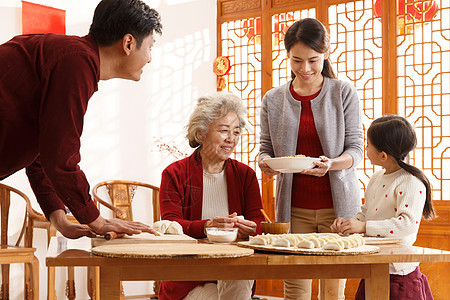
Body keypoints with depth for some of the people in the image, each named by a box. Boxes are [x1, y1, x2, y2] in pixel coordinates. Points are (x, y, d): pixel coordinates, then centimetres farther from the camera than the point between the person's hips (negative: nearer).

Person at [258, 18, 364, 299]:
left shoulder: (344, 93, 1)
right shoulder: (273, 100, 7)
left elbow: (356, 149, -1)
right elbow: (266, 147, 11)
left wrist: (331, 164, -22)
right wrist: (265, 162, -13)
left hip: (337, 204, -1)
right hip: (293, 206, 1)